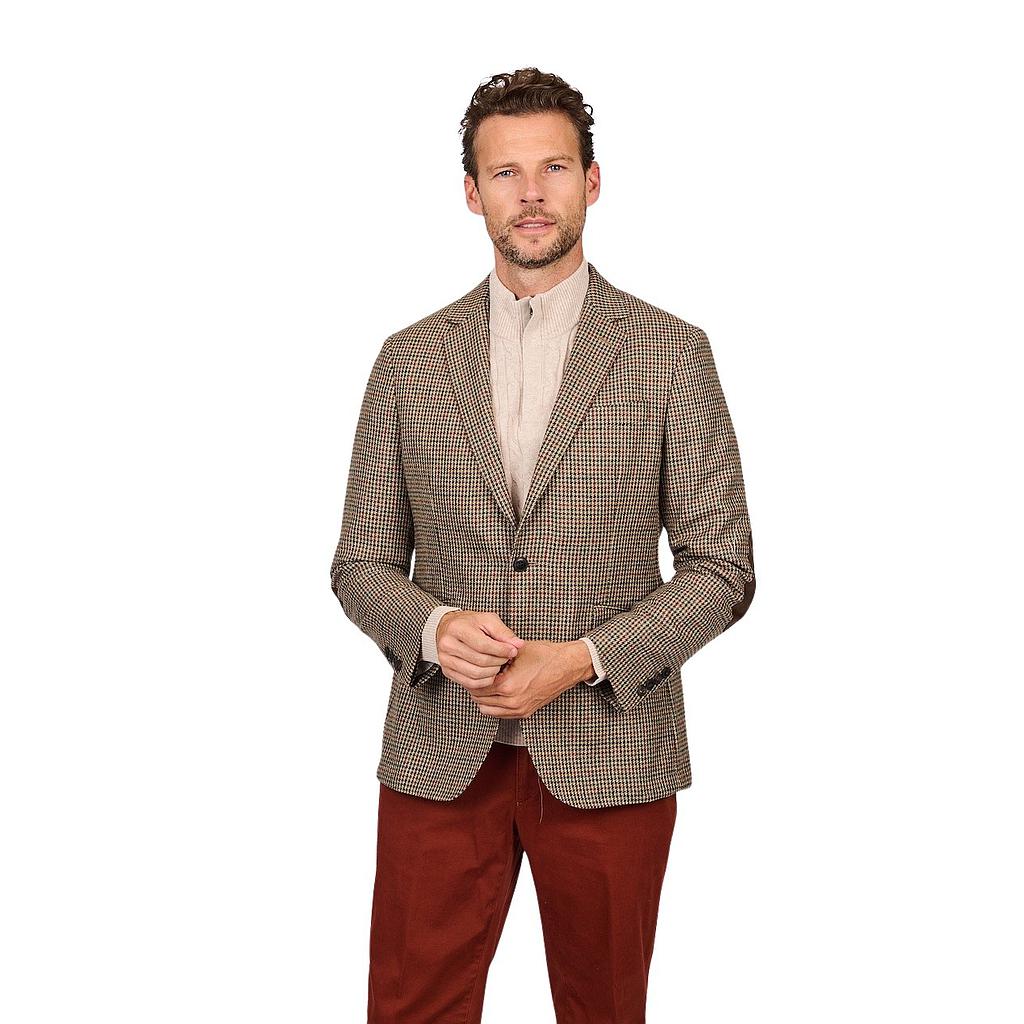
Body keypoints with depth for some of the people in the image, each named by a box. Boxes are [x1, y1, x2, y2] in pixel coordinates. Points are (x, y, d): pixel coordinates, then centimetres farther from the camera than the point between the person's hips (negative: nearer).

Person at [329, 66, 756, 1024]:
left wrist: (585, 659, -15)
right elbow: (360, 565, 8)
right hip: (440, 754, 1)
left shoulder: (671, 354, 0)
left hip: (609, 754, -1)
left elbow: (721, 568, -1)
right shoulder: (410, 360, 6)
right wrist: (435, 626, -14)